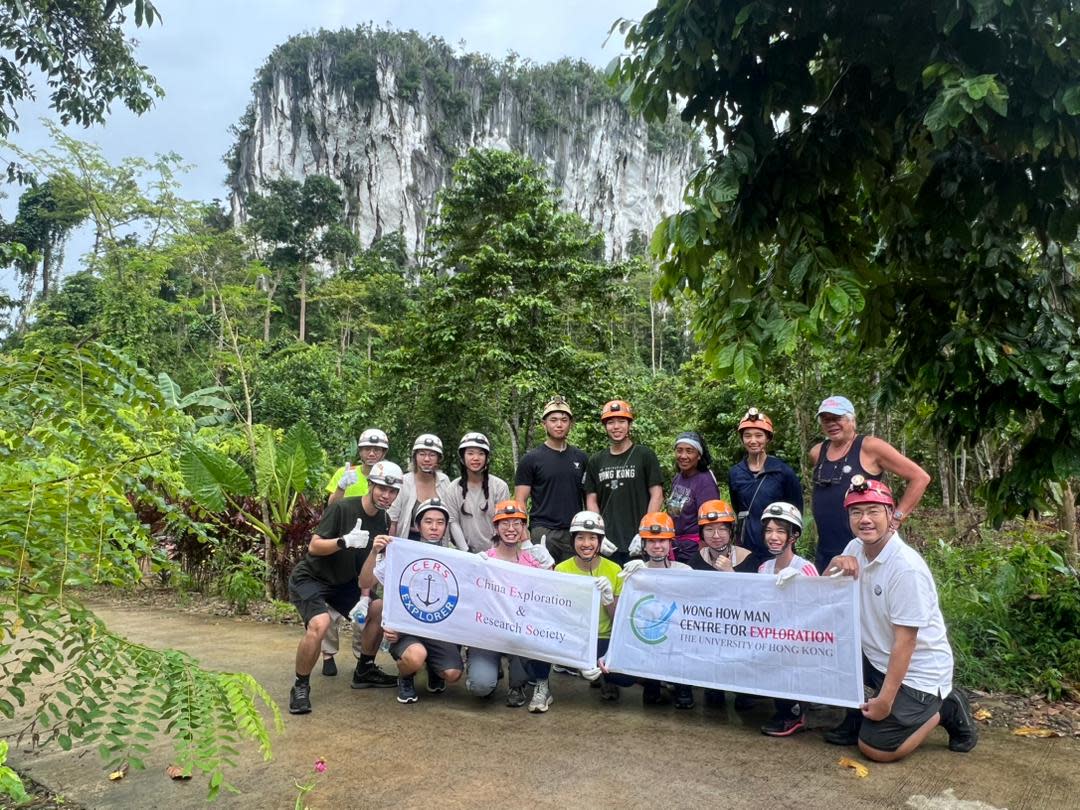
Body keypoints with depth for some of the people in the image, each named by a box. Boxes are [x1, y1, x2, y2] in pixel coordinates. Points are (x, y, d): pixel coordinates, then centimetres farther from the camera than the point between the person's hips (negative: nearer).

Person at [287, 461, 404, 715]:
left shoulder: (382, 522, -1)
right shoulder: (342, 508, -22)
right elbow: (313, 546, -24)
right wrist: (345, 541, -40)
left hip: (343, 582, 7)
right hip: (310, 578, -7)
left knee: (379, 611, -2)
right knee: (319, 624, -30)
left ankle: (364, 671, 18)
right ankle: (300, 686, -8)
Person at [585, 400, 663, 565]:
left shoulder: (645, 456, 3)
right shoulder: (596, 461, 13)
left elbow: (656, 495, -1)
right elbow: (591, 501, 11)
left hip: (637, 543, -3)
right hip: (606, 543, 3)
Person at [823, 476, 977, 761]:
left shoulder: (906, 567, -26)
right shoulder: (855, 548, -2)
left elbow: (904, 641, -23)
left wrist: (885, 700, -21)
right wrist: (834, 565, -18)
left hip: (917, 671, -7)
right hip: (876, 657, 7)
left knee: (875, 749, -9)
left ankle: (946, 710, 10)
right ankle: (858, 718, 9)